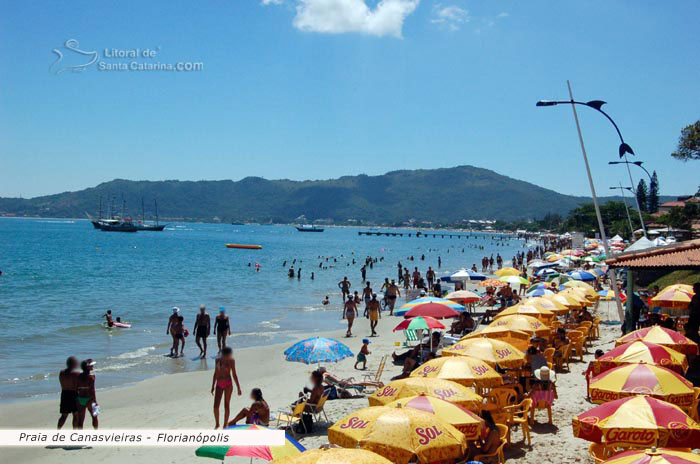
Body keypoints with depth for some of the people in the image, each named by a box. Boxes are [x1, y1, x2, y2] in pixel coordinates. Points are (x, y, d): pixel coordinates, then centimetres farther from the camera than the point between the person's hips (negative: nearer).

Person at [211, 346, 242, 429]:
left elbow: (234, 374, -3)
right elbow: (215, 373, 11)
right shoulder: (218, 360, 3)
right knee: (216, 405, -2)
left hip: (228, 384, -3)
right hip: (219, 384, 3)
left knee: (226, 405, 1)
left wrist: (238, 387, -4)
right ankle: (217, 424, 17)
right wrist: (213, 386, 12)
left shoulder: (231, 361, -7)